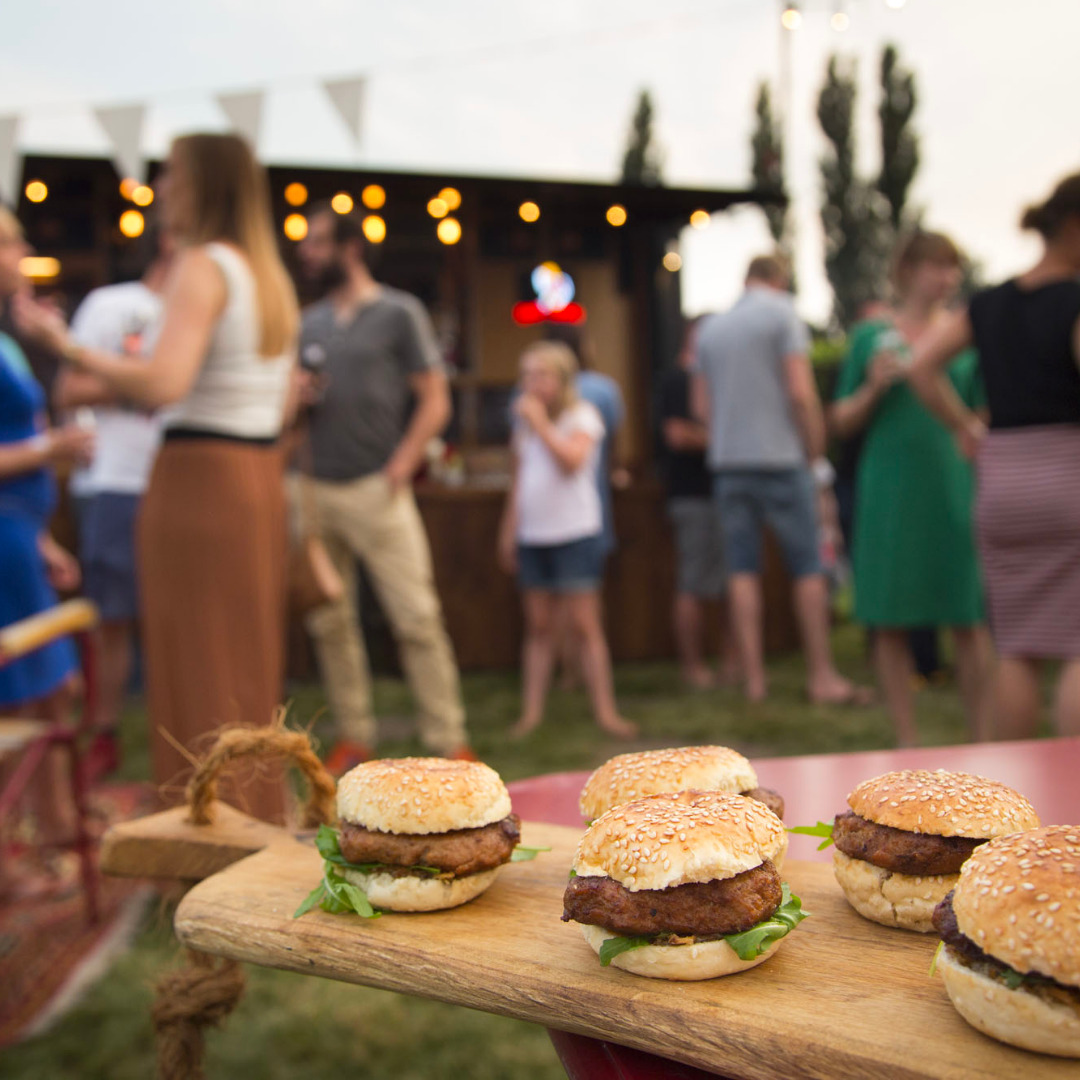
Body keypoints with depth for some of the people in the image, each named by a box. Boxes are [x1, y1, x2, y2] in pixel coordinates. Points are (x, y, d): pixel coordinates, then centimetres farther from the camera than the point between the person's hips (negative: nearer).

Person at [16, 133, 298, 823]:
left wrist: (68, 345, -15)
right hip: (263, 481, 9)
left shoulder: (203, 266, -11)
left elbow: (162, 385, -25)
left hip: (199, 481, -8)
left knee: (199, 682, 0)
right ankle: (260, 824, 28)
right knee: (251, 673, 17)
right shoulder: (272, 275, 14)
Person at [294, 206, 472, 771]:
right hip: (316, 489, 5)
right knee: (328, 621, 7)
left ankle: (448, 740, 0)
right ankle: (354, 736, 18)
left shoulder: (399, 312, 3)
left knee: (416, 617, -8)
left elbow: (435, 400, -1)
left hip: (375, 488, -5)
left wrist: (402, 462, -13)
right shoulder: (311, 322, 17)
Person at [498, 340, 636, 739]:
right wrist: (508, 530, 17)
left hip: (576, 533, -5)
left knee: (585, 624, -5)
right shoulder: (525, 422, 15)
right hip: (532, 537, 5)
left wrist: (540, 424, -18)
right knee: (538, 626, 6)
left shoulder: (582, 416, -1)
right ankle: (531, 711, 9)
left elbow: (572, 460, -19)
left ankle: (606, 711, 0)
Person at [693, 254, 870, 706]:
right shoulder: (782, 313, -4)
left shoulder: (709, 328, 13)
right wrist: (815, 447, -2)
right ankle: (821, 676, 5)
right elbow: (800, 392, -11)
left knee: (742, 569, 5)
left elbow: (701, 405, 12)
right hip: (780, 457, -5)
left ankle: (753, 677, 7)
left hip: (728, 460, 5)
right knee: (807, 567, 2)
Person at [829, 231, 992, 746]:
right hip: (889, 491, -1)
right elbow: (842, 423, 7)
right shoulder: (871, 335, 6)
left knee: (970, 619, -1)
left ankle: (983, 740, 10)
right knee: (889, 622, 2)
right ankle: (908, 742, 14)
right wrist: (874, 387, -10)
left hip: (954, 487, 1)